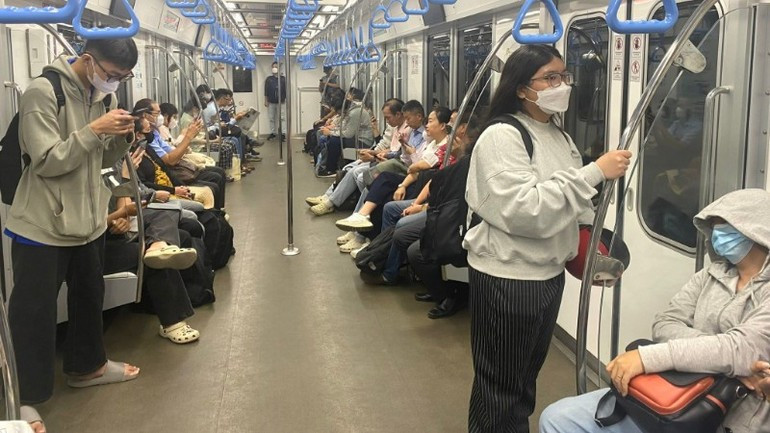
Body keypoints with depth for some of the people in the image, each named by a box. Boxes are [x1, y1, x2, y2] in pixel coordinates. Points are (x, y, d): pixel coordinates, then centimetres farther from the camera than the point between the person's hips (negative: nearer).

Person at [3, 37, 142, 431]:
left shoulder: (103, 95, 5)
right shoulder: (42, 92, -17)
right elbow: (48, 162, -21)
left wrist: (123, 136, -9)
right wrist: (94, 130, -26)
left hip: (88, 220, 7)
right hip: (43, 226, -7)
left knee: (90, 296, 21)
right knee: (33, 312, 3)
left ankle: (86, 365, 41)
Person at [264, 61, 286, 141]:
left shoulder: (283, 78, 4)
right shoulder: (268, 79, 6)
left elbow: (286, 89, 5)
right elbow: (266, 90, 6)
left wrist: (286, 99, -2)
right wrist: (266, 101, 1)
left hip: (281, 102, -2)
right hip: (271, 102, 2)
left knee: (282, 118, -5)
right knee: (272, 118, 6)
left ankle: (283, 133, -6)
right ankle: (272, 133, 13)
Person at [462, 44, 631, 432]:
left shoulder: (558, 136, 10)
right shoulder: (502, 137, -17)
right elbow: (524, 210, -29)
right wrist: (594, 172, -28)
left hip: (549, 273, 8)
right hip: (507, 277, -8)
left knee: (528, 375, 22)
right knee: (501, 384, 6)